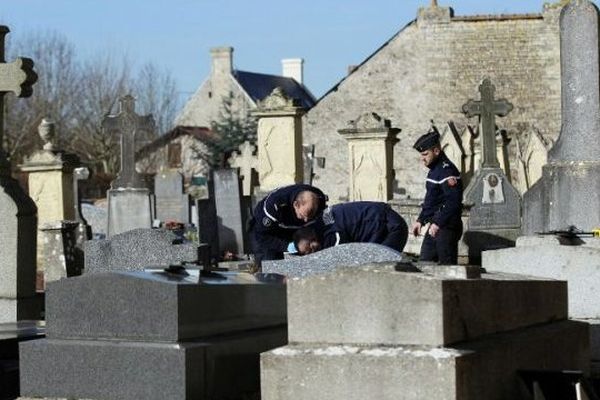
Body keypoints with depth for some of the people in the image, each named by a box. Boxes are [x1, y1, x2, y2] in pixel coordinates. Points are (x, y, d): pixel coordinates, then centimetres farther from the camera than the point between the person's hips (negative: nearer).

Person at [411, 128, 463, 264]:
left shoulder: (447, 170, -16)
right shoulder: (434, 170, 15)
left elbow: (454, 202, -24)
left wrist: (438, 223, -25)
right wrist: (420, 220, 19)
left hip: (447, 227, -10)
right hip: (434, 227, 10)